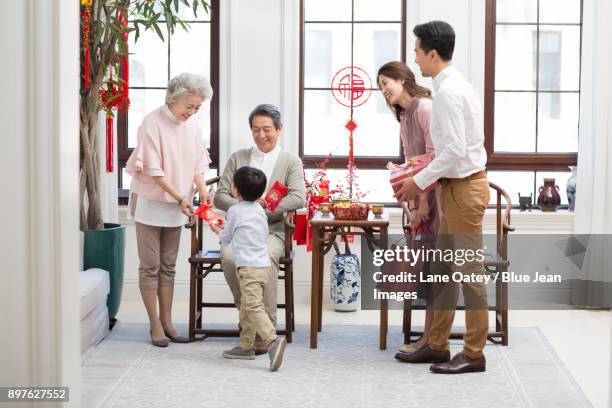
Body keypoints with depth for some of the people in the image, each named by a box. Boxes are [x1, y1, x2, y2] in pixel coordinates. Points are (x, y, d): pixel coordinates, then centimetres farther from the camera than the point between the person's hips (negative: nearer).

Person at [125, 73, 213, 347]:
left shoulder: (193, 126, 2)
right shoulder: (153, 123, -16)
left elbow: (198, 163, 7)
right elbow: (153, 170, -18)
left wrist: (202, 190, -11)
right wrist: (180, 198, -22)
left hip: (175, 205, 6)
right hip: (150, 202, -6)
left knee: (168, 265, 10)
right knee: (150, 265, 0)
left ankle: (166, 322, 16)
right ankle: (155, 325, 6)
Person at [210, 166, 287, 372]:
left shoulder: (235, 211, -2)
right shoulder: (259, 210, 17)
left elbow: (226, 239, 12)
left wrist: (217, 230, 32)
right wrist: (226, 228, 33)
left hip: (249, 268, -9)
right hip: (265, 266, 9)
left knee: (253, 307, -20)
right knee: (246, 307, 19)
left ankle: (273, 341, -38)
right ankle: (246, 346, 24)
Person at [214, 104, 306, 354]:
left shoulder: (291, 162, 9)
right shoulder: (237, 158, 15)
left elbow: (298, 198, -8)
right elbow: (220, 196, 8)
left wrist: (263, 210, -19)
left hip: (271, 231, -2)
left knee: (266, 257, -36)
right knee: (229, 257, -33)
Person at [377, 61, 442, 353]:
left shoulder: (425, 108, -12)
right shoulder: (404, 118, 17)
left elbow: (434, 158, -16)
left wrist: (424, 202, -15)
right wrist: (413, 207, 6)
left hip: (436, 193, -9)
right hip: (421, 197, 9)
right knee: (428, 267, 10)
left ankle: (432, 340, -1)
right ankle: (431, 338, 15)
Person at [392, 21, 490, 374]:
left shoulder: (449, 91, -17)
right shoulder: (457, 85, 14)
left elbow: (455, 150, -23)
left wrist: (419, 182, -15)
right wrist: (423, 176, 16)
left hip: (464, 187, -10)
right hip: (458, 185, 10)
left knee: (469, 271, -3)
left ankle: (474, 354, 6)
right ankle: (437, 345, 22)